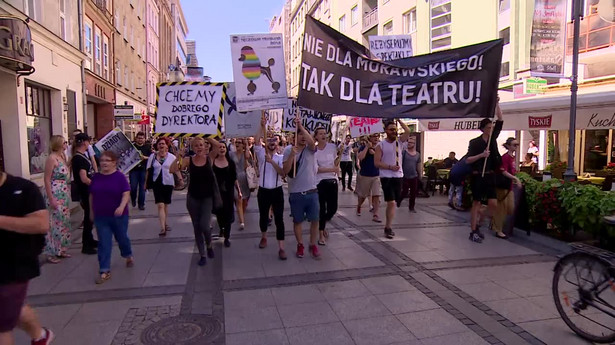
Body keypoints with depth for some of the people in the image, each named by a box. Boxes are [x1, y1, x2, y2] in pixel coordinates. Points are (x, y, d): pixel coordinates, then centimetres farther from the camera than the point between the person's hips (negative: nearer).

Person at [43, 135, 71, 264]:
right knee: (55, 223, -3)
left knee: (64, 222, 13)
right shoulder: (52, 158, -13)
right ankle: (51, 253, 8)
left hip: (65, 194, 8)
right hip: (55, 194, -8)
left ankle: (61, 250, 24)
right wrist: (51, 199, -18)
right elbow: (47, 180, -16)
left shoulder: (62, 156, 11)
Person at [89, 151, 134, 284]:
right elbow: (91, 195, 11)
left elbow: (126, 194, -13)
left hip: (119, 216, -2)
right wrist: (91, 211, 14)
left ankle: (128, 256, 45)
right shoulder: (95, 177, 2)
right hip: (100, 217, 2)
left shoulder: (120, 176, -9)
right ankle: (105, 271, 5)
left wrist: (122, 206, -28)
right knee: (103, 243, 1)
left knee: (122, 238, 17)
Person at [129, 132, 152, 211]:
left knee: (142, 187, 2)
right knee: (133, 187, -4)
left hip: (143, 169, 0)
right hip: (133, 169, 0)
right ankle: (133, 200, 24)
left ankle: (141, 204, 11)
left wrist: (145, 157, -14)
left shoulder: (147, 147, 7)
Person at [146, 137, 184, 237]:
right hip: (157, 183, -1)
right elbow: (148, 170, 6)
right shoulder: (152, 156, 2)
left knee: (166, 205, 13)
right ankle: (163, 228, -13)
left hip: (168, 183, 1)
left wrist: (180, 179, -9)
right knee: (160, 205, -11)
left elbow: (176, 170, 3)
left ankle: (165, 223, 32)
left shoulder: (172, 157, 1)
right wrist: (146, 182, 7)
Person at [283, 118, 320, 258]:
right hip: (295, 193, -1)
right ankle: (300, 245, 29)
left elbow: (312, 142, -26)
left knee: (315, 220, 6)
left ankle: (313, 245, 24)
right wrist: (292, 154, -22)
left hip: (311, 191, 1)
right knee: (297, 221, 12)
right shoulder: (288, 150, -2)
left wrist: (301, 126, -28)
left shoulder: (310, 149, 0)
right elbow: (285, 171, -11)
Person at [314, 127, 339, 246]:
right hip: (320, 181, -2)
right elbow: (316, 169, -11)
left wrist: (339, 155, -11)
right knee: (322, 208, 1)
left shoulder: (332, 146, 1)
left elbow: (336, 164, 7)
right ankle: (321, 234, 17)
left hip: (332, 180, 3)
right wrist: (332, 169, -16)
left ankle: (322, 225, 34)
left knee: (333, 208, 3)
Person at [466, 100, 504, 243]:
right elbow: (467, 160, -10)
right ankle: (473, 232, 7)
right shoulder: (475, 142, -6)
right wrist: (481, 155, -22)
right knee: (476, 203, 0)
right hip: (478, 176, -5)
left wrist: (497, 103, -1)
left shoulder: (493, 138, 9)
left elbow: (500, 120, 5)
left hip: (490, 176, 5)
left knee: (493, 203, -1)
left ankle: (477, 224, 19)